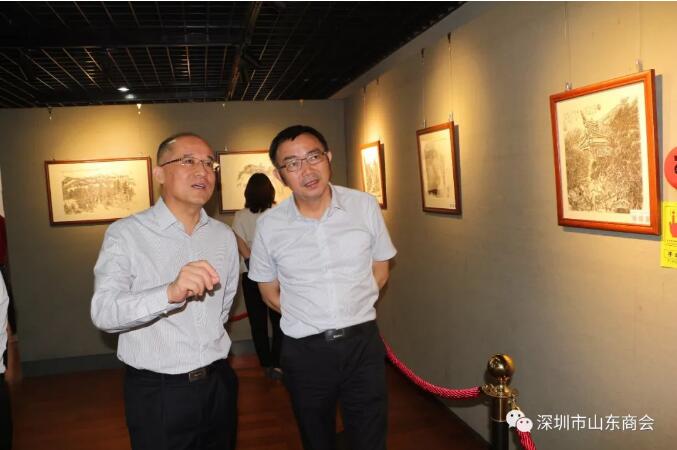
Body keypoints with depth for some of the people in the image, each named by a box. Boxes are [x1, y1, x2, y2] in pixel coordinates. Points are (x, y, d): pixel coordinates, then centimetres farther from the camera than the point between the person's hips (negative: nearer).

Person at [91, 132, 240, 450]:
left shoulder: (224, 235, 4)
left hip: (218, 385, 5)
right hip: (157, 392, -5)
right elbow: (103, 312, -25)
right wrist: (170, 293, -40)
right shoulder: (126, 234, -12)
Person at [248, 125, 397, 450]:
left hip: (362, 342, 0)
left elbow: (380, 269, 7)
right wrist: (307, 320, 0)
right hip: (305, 350, 0)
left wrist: (353, 311, 1)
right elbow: (269, 291, 6)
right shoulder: (269, 225, -6)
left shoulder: (365, 206, -5)